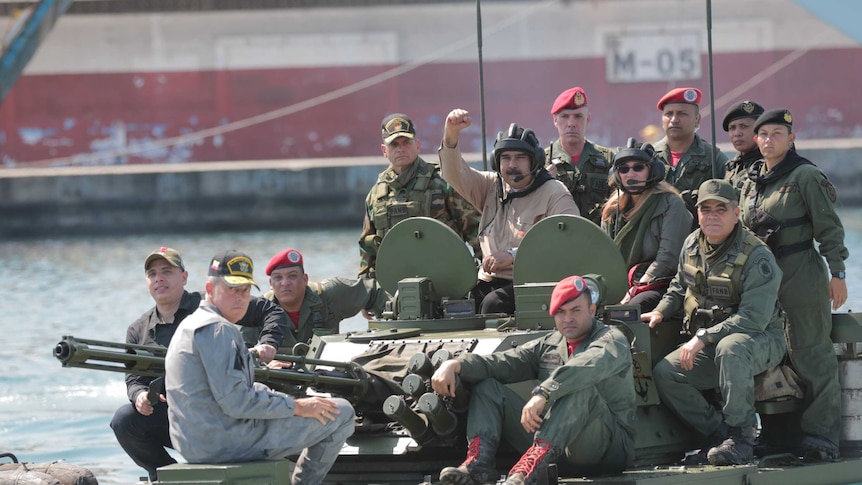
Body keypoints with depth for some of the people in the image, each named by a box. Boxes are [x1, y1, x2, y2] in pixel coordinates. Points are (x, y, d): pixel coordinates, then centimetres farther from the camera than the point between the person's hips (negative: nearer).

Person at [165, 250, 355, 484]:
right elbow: (236, 402, -23)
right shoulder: (218, 330, -16)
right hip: (228, 442, -11)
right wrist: (297, 406, -14)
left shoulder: (190, 326, 18)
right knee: (341, 413, -6)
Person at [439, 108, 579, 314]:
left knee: (493, 302, -33)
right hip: (488, 282, 6)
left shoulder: (555, 193, -2)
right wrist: (450, 135, -11)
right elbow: (455, 173, 8)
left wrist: (514, 255, -20)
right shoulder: (492, 186, 18)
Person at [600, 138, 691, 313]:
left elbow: (669, 256, -8)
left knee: (636, 306, -38)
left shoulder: (671, 204, 0)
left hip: (660, 285, -5)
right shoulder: (612, 210, 20)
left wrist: (637, 288, -12)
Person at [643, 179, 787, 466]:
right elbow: (679, 289, 21)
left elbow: (753, 319, -26)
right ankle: (718, 433, -4)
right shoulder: (692, 245, 4)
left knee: (730, 348, -41)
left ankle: (740, 439, -30)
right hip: (710, 346, 7)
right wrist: (660, 313, 0)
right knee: (664, 374, -16)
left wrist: (703, 337, -29)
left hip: (762, 341, -7)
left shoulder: (757, 258, -19)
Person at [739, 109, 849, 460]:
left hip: (802, 275, -7)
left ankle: (821, 434, -8)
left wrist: (837, 273, -12)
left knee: (810, 355, -8)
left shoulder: (805, 176, -5)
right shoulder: (751, 180, 15)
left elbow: (829, 227, -7)